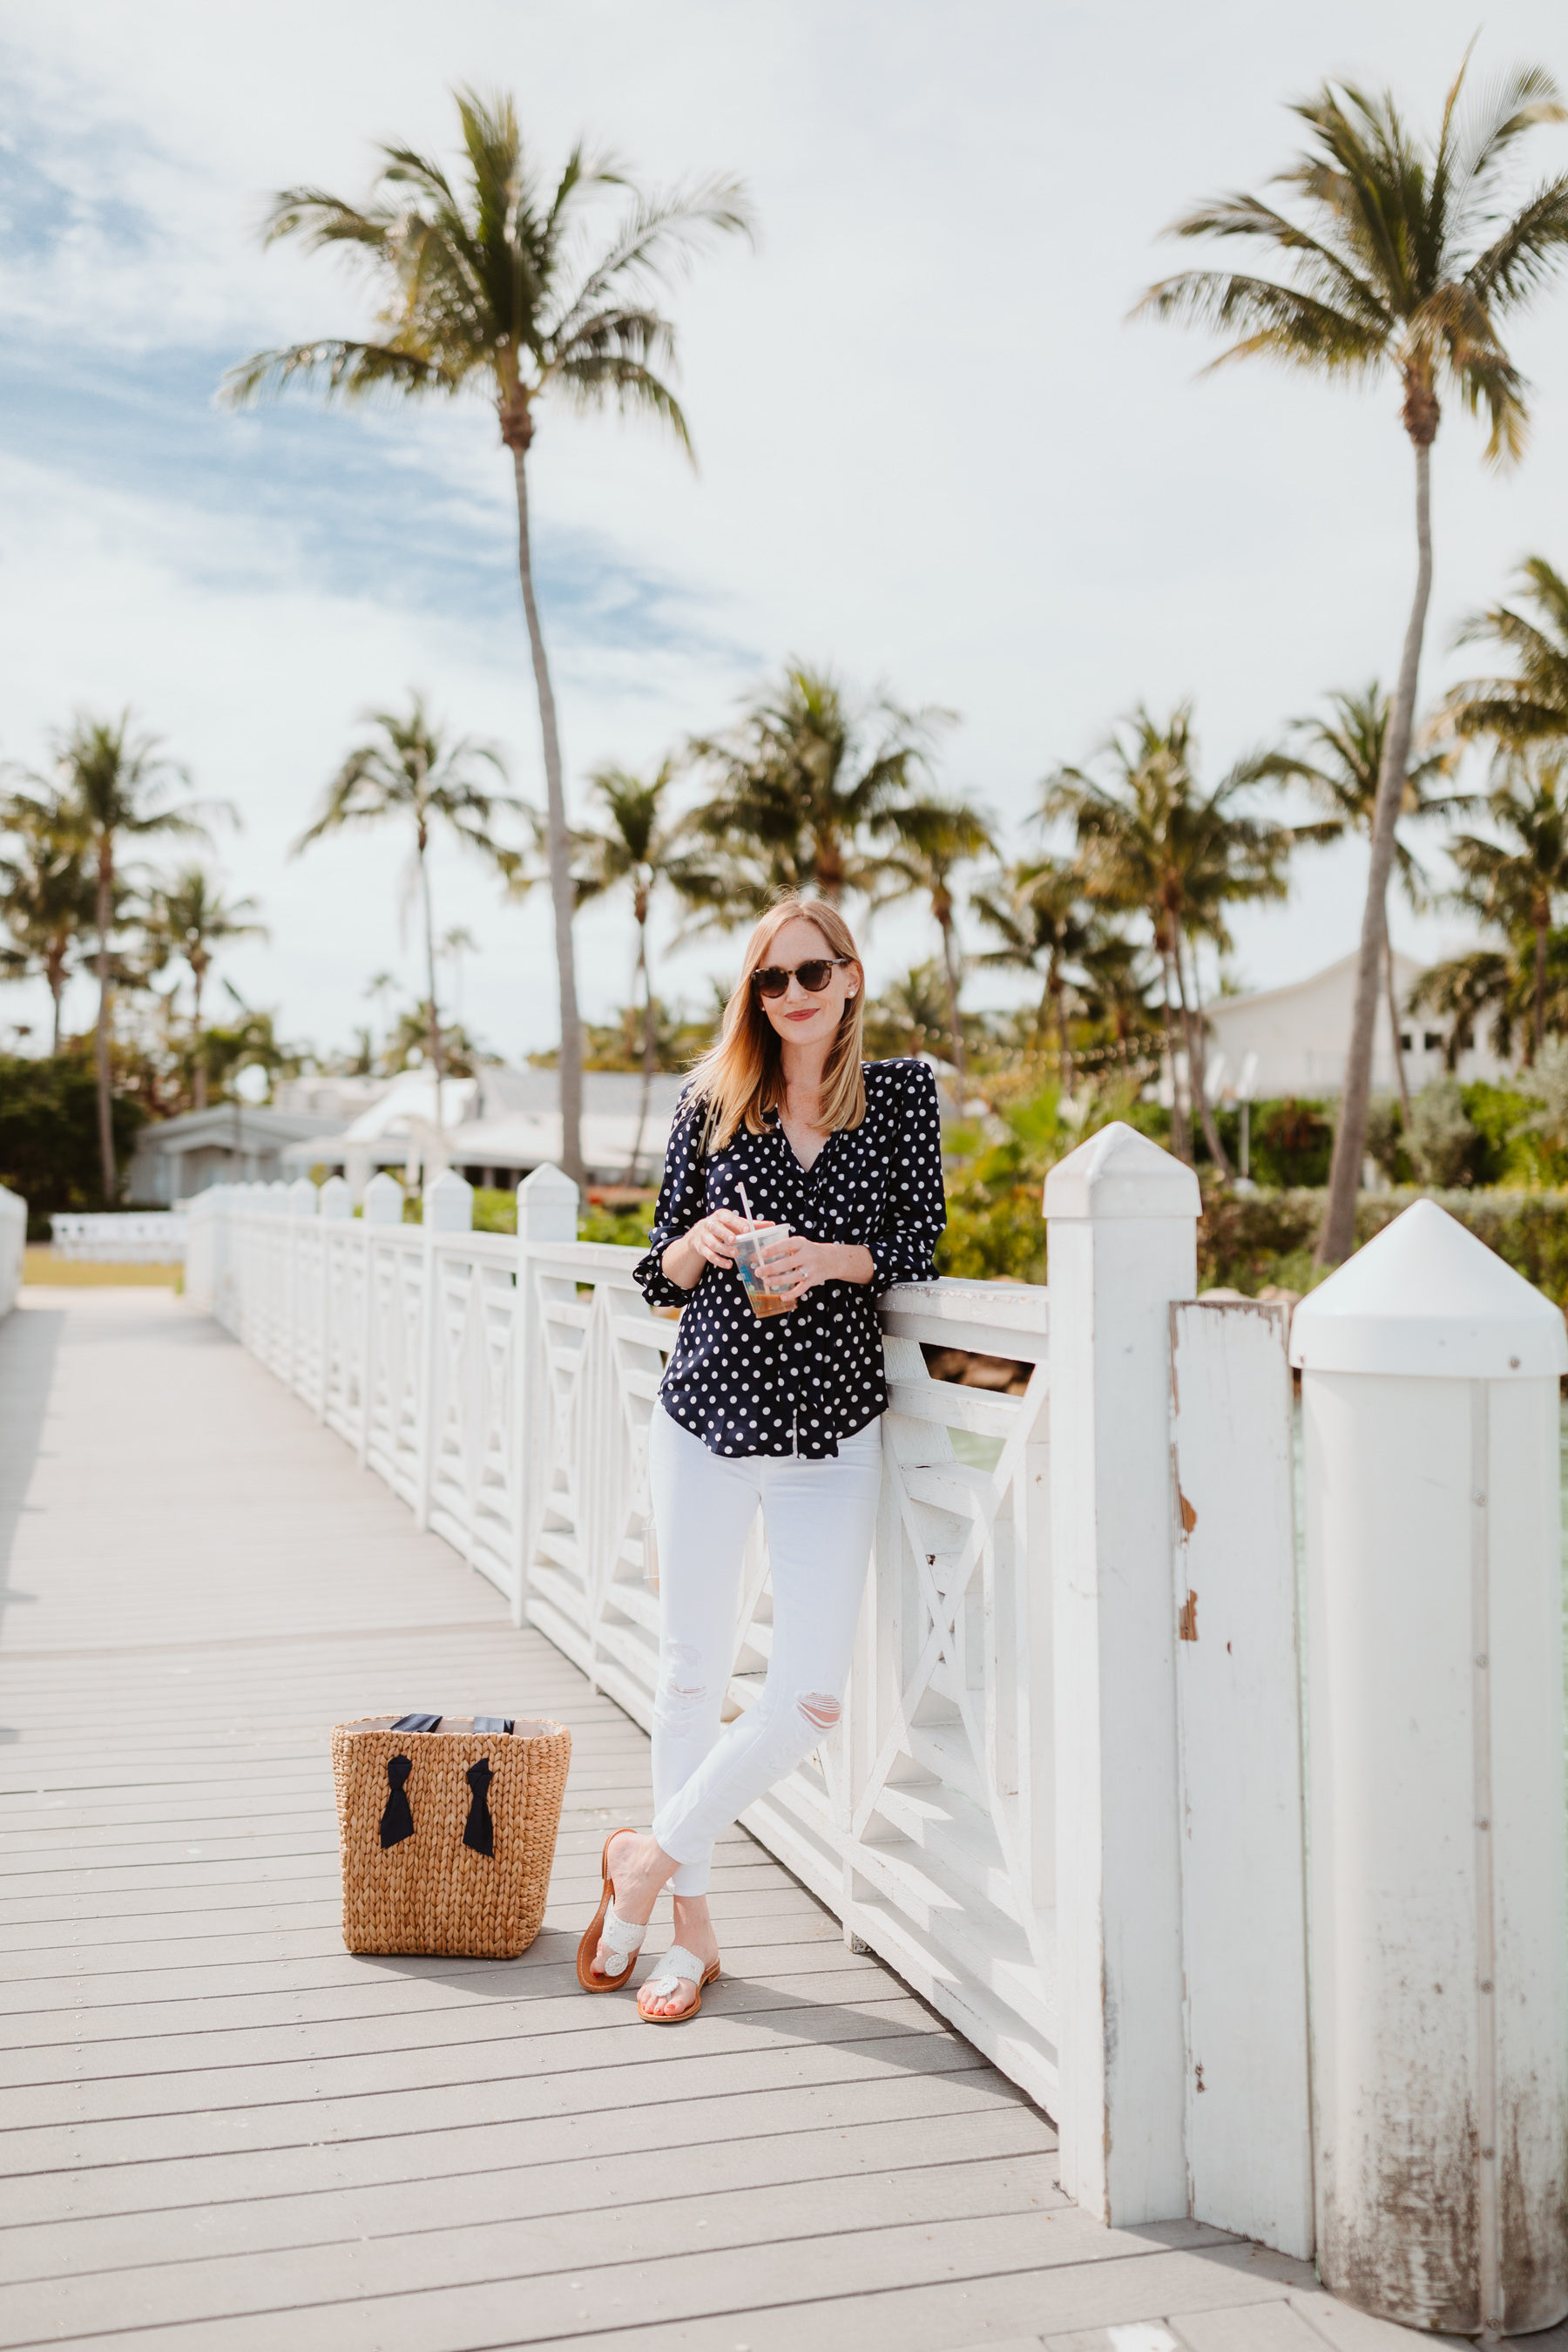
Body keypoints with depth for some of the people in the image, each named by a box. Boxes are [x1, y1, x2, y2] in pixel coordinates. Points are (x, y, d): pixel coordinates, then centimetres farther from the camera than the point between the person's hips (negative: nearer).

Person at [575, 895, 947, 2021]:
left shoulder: (902, 1093, 3)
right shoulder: (711, 1105, 4)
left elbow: (920, 1241, -1)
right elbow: (657, 1277, 7)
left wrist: (829, 1257, -19)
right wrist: (698, 1241, -15)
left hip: (835, 1430, 0)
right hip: (707, 1420, 1)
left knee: (810, 1699, -4)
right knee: (694, 1675, 8)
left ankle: (649, 1857, 19)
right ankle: (691, 1926, 24)